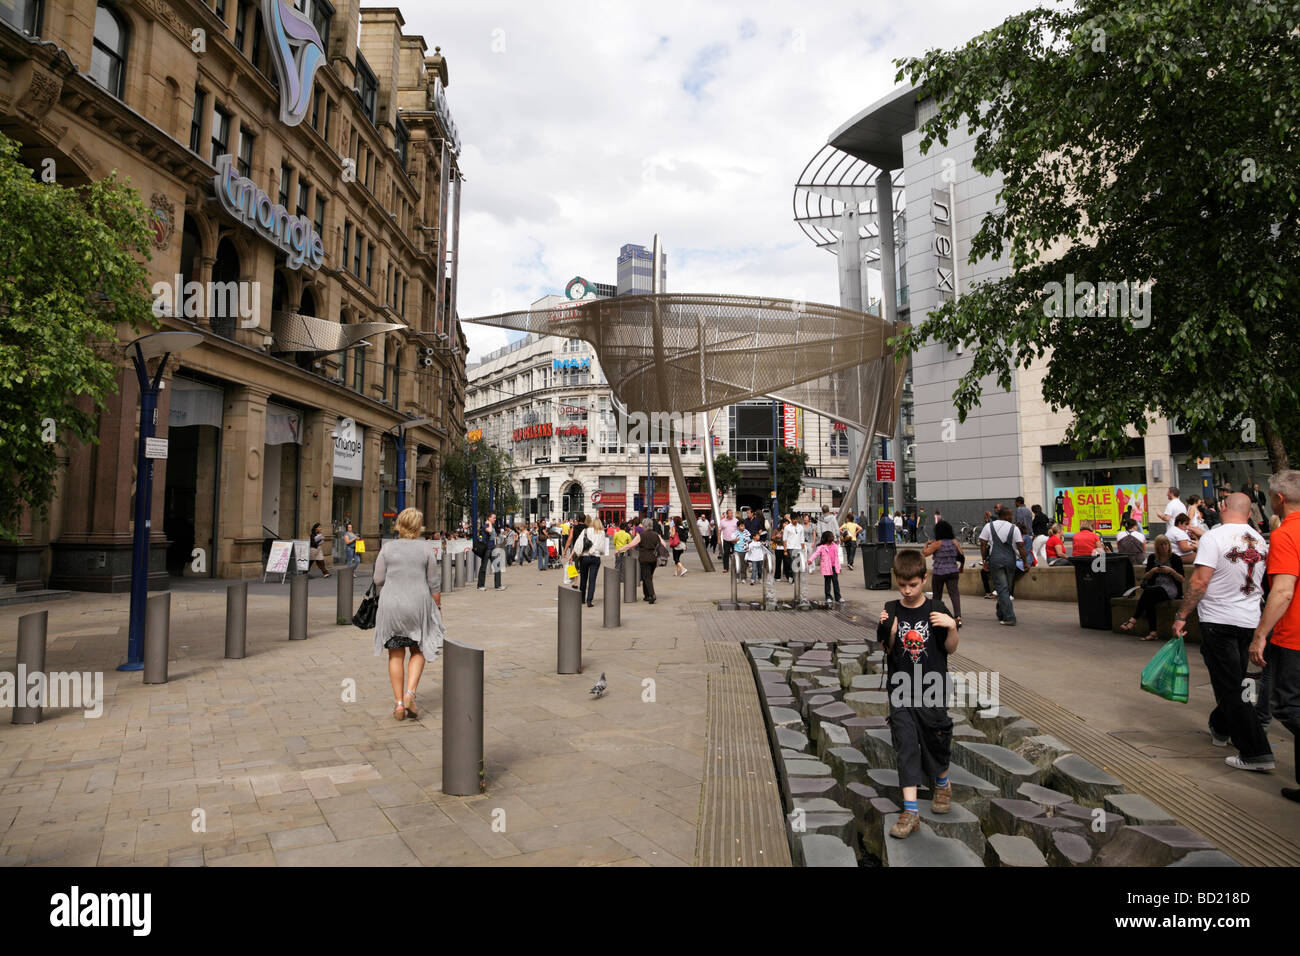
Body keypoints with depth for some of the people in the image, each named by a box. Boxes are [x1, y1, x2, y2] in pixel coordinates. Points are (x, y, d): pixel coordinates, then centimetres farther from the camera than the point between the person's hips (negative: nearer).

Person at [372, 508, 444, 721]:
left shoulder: (387, 548, -2)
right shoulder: (425, 548, -3)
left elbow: (379, 580, 0)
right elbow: (434, 583, -1)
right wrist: (437, 607, 9)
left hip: (391, 606, 1)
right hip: (418, 605, 0)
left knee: (396, 655, 11)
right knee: (418, 651, 16)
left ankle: (399, 703, 11)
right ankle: (410, 694, -2)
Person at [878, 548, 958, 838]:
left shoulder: (936, 609, -7)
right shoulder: (891, 611, -3)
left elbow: (950, 649, -2)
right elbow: (886, 651, 4)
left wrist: (952, 626, -20)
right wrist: (891, 633, -16)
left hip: (932, 687, 0)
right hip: (901, 689, 1)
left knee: (936, 738, 14)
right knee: (906, 745, -2)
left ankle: (942, 784, 45)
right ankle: (911, 811, 1)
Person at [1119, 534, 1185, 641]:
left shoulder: (1175, 559, 5)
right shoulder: (1152, 558, 15)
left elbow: (1182, 579, 2)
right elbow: (1146, 577, 14)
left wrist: (1171, 571, -14)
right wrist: (1153, 571, -6)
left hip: (1171, 589, -3)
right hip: (1155, 587, 3)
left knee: (1148, 591, -33)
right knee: (1149, 600, -32)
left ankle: (1133, 620, -38)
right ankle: (1152, 631, -35)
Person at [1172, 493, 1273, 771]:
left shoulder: (1214, 537, -15)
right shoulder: (1260, 540, 6)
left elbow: (1200, 582, -20)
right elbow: (1259, 583, 16)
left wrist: (1181, 616, -13)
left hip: (1219, 621, -7)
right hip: (1250, 622, 7)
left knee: (1230, 687, -1)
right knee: (1234, 681, 21)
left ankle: (1255, 752, -1)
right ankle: (1220, 729, 38)